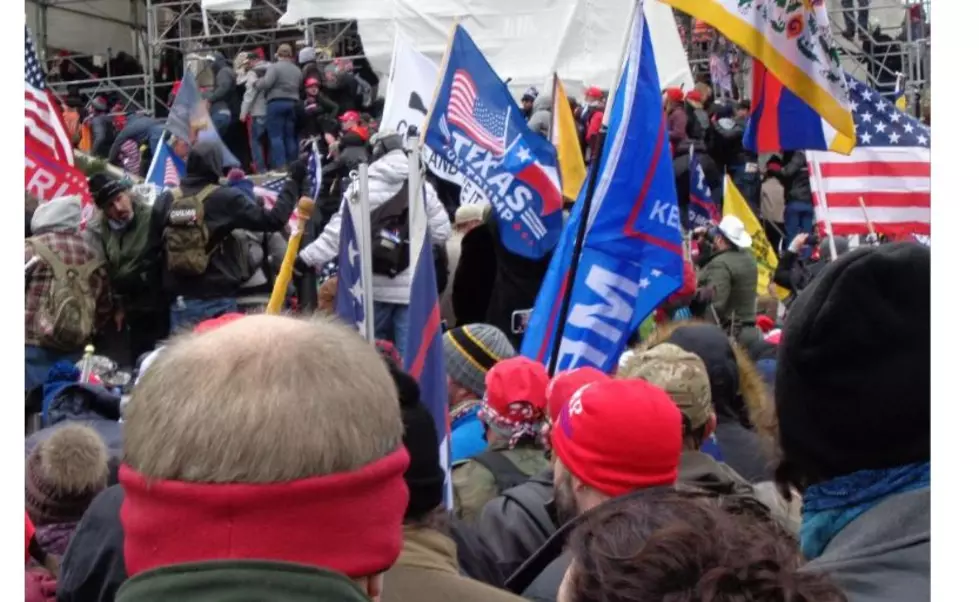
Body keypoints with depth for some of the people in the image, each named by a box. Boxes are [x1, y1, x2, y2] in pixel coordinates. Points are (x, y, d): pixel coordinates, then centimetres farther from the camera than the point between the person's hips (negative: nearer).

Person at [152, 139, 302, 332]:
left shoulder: (166, 201, 6)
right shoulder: (225, 199, -8)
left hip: (180, 301, 4)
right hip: (217, 301, -4)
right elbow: (273, 220, -8)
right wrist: (293, 181, 1)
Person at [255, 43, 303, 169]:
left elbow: (266, 83, -15)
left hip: (276, 103, -6)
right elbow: (300, 87, 16)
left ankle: (280, 166, -13)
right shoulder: (297, 70, 16)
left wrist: (257, 83, 2)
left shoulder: (274, 67, -7)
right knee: (290, 136, 9)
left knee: (276, 136, -6)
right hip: (292, 103, 6)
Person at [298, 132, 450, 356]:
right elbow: (441, 232, 2)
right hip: (414, 287, 0)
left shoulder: (359, 187, -4)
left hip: (372, 286, 1)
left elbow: (337, 231, -7)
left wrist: (307, 258, 1)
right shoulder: (423, 188, -1)